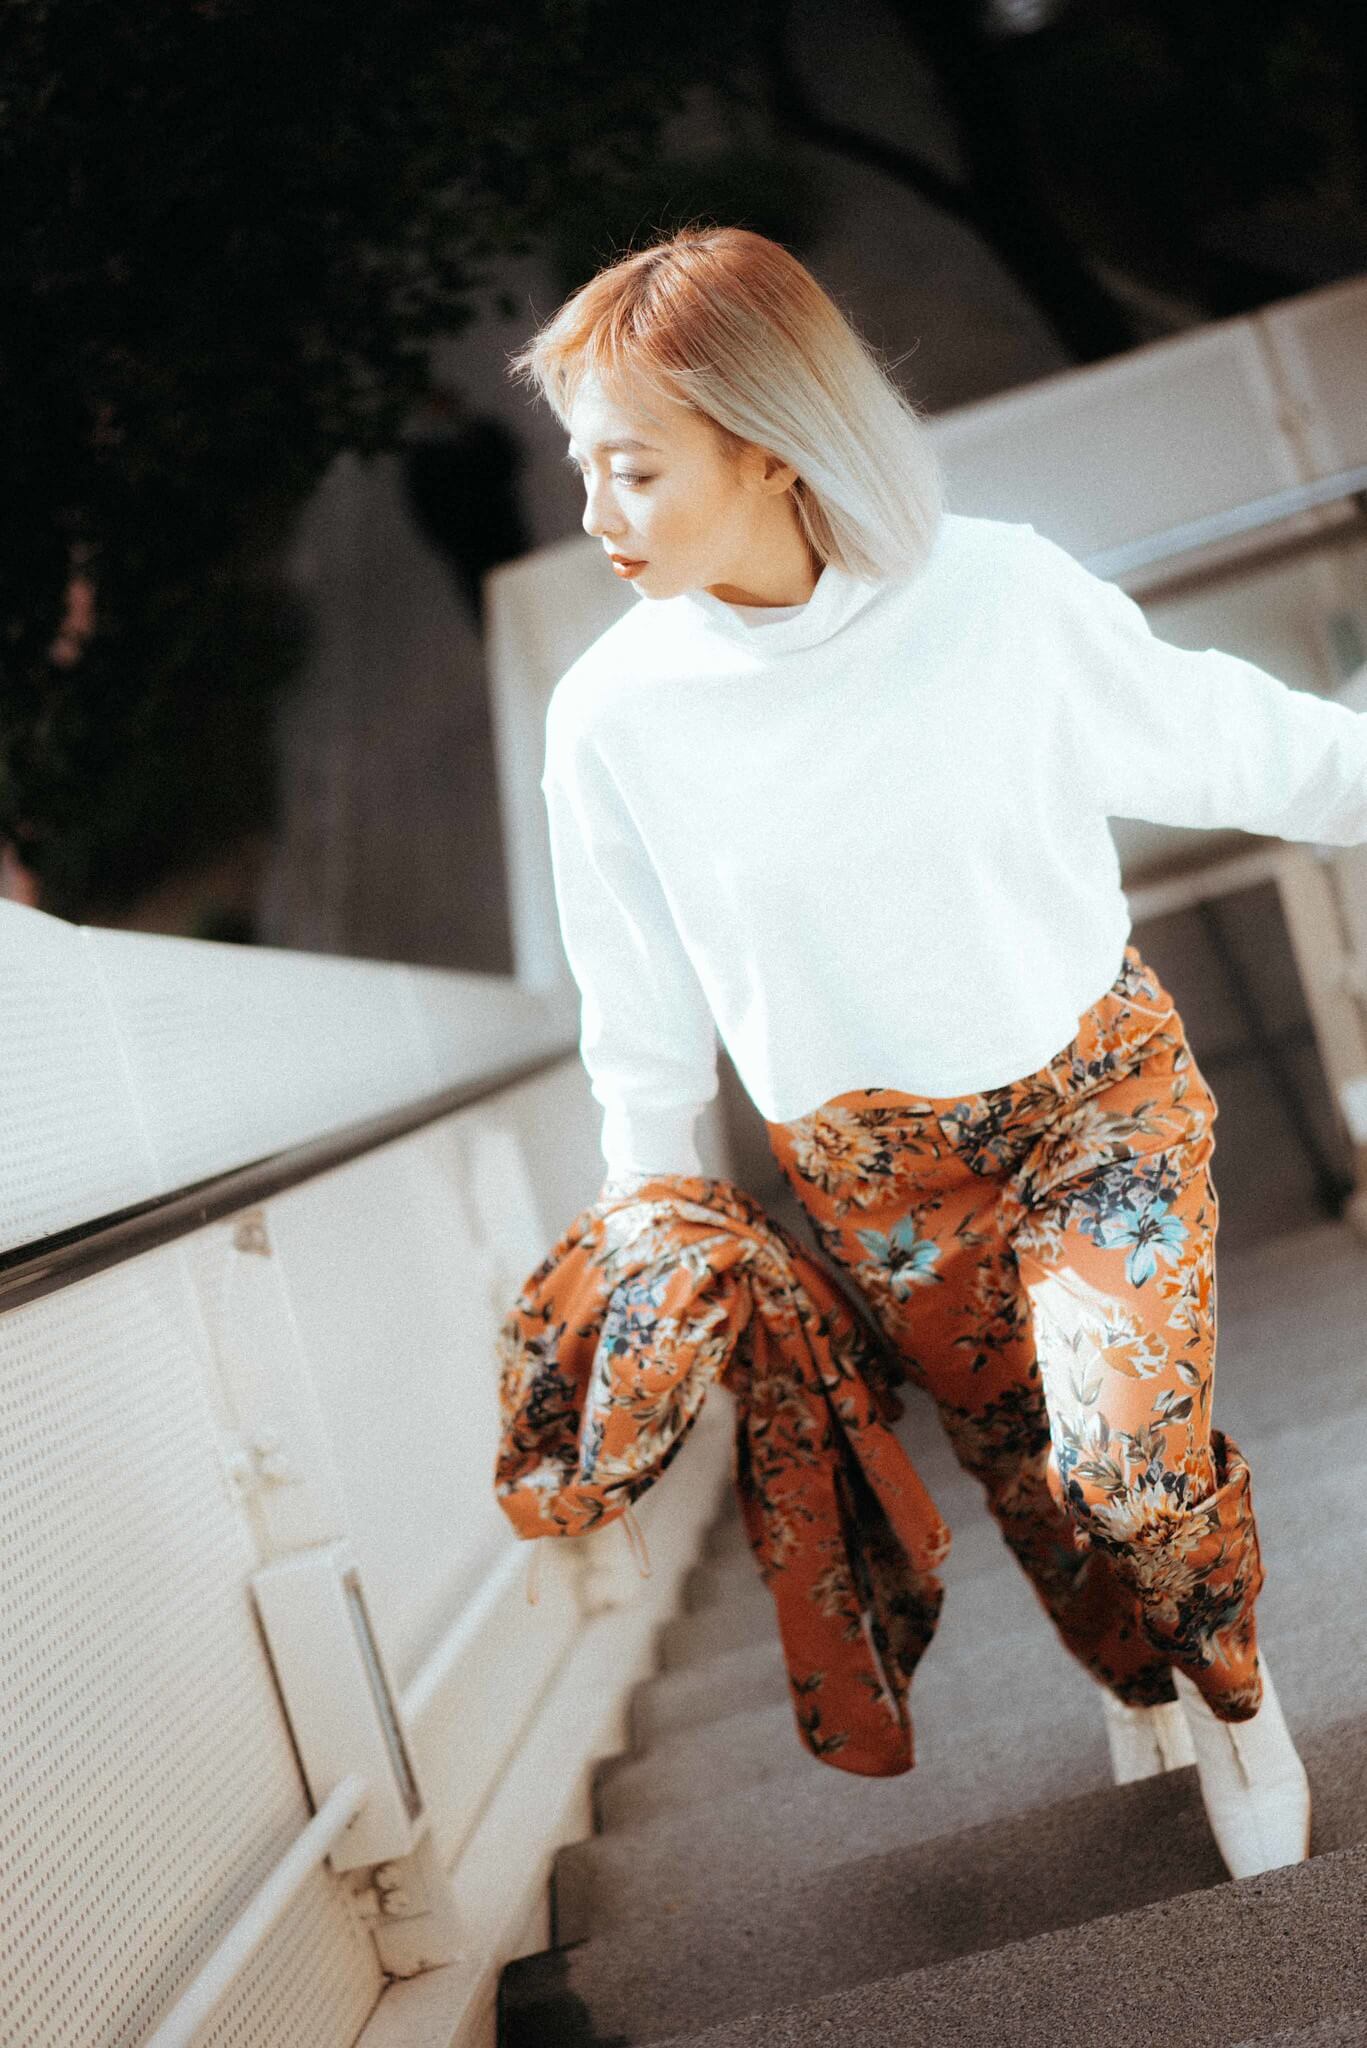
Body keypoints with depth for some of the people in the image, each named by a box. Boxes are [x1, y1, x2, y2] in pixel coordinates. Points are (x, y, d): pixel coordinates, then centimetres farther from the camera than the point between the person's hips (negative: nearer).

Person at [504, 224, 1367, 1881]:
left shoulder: (1001, 592, -18)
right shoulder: (613, 716, -14)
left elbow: (1234, 742, -2)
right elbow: (643, 1024, 0)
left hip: (1100, 1080, -1)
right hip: (877, 1169, 2)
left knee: (1132, 1452, -15)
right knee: (1033, 1490, 12)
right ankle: (1145, 1697, 44)